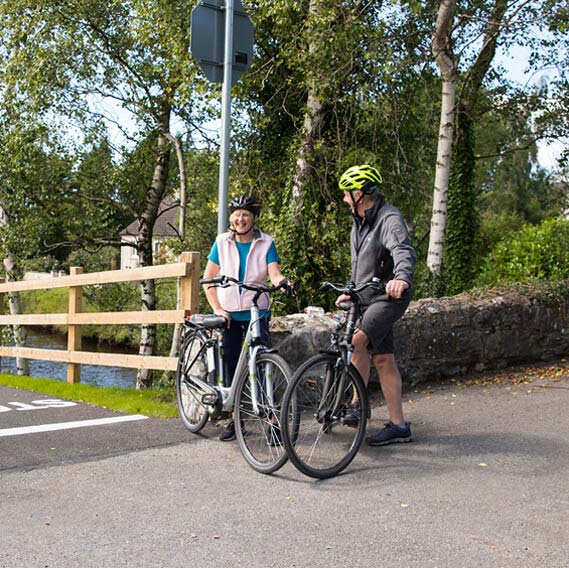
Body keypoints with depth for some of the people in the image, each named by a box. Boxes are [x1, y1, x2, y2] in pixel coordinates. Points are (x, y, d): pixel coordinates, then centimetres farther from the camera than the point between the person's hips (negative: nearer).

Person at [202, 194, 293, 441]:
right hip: (229, 314, 1)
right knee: (231, 368, 4)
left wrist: (283, 281, -35)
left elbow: (274, 272, -11)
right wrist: (217, 309, -8)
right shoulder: (222, 242, 3)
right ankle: (234, 419, 16)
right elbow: (208, 278, 3)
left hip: (257, 312, -1)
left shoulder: (265, 242, 1)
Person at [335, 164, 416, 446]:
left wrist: (401, 278, -52)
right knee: (383, 360, 7)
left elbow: (404, 251, -34)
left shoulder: (389, 219, -15)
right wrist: (350, 291, 26)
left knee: (356, 341, -25)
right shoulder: (360, 221, 14)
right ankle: (398, 425, 12)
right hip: (368, 297, 9)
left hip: (388, 297, -9)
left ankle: (357, 404, -8)